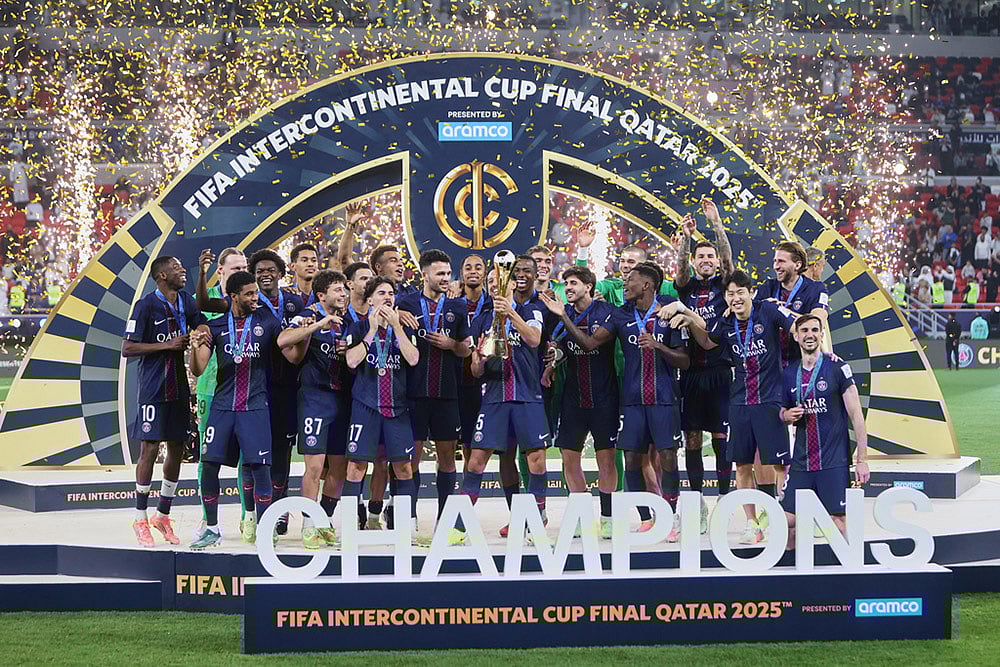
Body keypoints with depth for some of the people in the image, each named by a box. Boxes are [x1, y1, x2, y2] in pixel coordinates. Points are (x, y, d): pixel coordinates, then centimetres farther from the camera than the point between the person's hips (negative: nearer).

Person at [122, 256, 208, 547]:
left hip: (179, 387, 7)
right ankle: (140, 520, 3)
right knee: (150, 448, -6)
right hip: (153, 388, -7)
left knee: (177, 449, 8)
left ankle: (163, 515, 20)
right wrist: (167, 345, -17)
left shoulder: (186, 302, 9)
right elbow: (127, 349, -12)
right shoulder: (146, 305, -10)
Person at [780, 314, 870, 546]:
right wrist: (787, 416, -1)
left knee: (839, 522, -7)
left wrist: (862, 459, -11)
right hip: (801, 463, 5)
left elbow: (856, 414, -6)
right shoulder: (790, 374, 10)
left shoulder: (837, 367, -5)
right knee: (787, 521, 2)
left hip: (834, 462, -4)